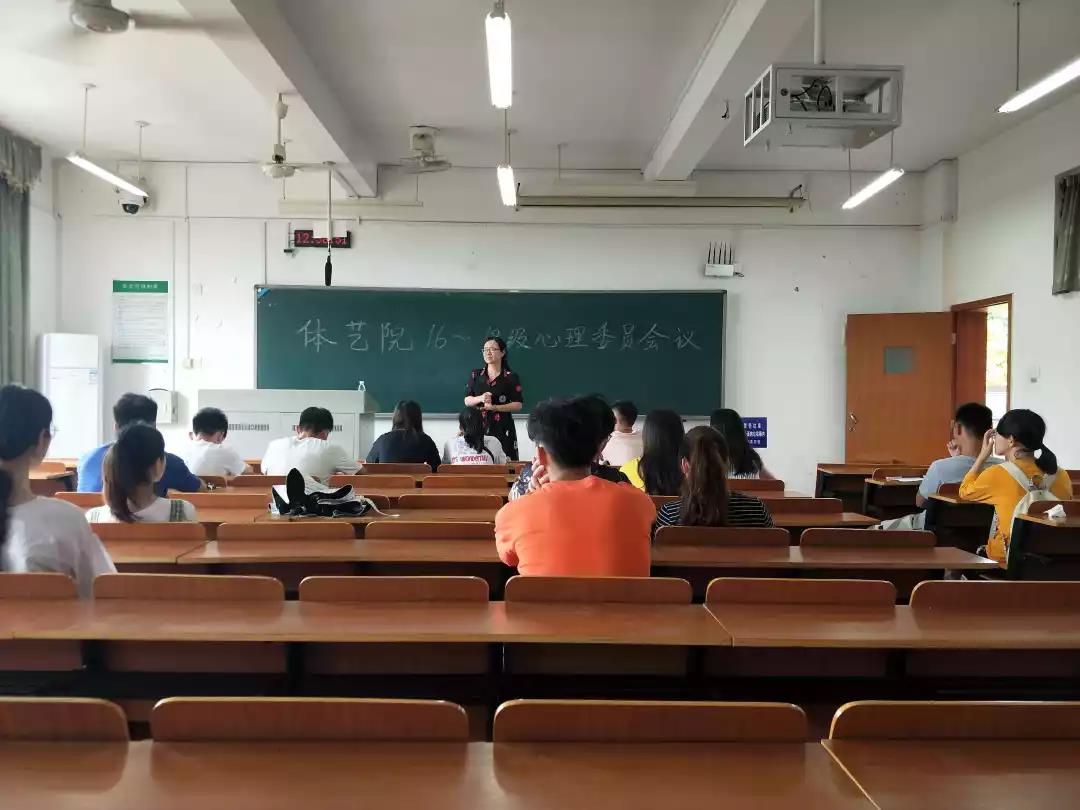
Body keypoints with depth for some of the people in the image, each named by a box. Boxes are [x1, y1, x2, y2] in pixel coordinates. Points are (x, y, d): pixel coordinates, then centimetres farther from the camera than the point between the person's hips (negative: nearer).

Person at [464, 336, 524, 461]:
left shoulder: (511, 377, 0)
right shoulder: (475, 374, 9)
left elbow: (518, 405, -3)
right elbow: (467, 401, 9)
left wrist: (494, 407, -14)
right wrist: (480, 398, -12)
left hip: (502, 428, -2)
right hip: (479, 427, 2)